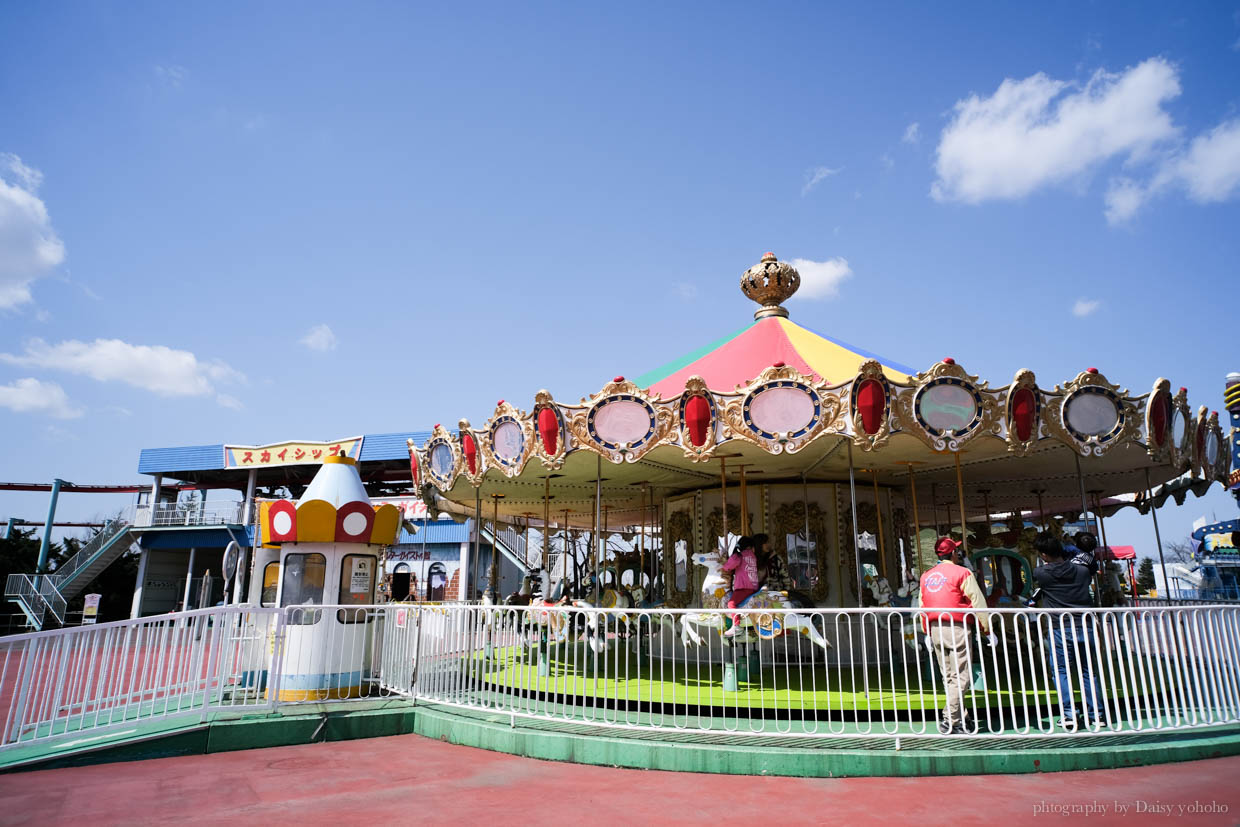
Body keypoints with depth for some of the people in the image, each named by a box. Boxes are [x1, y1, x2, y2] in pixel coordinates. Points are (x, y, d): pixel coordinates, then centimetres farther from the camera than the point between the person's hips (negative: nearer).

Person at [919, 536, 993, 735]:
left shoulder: (926, 576, 12)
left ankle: (961, 717, 23)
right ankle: (950, 721, -9)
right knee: (959, 677, -4)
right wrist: (988, 630, 1)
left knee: (948, 677, 15)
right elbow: (978, 602, -6)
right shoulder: (962, 573, -6)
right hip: (957, 628, -6)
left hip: (935, 629, 6)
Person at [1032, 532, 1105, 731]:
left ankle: (1069, 714, -3)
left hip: (1060, 630, -4)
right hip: (1085, 627, 4)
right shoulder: (1082, 570, 2)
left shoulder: (1042, 573, -6)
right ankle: (1096, 714, 15)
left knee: (1061, 672, 5)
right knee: (1088, 671, 14)